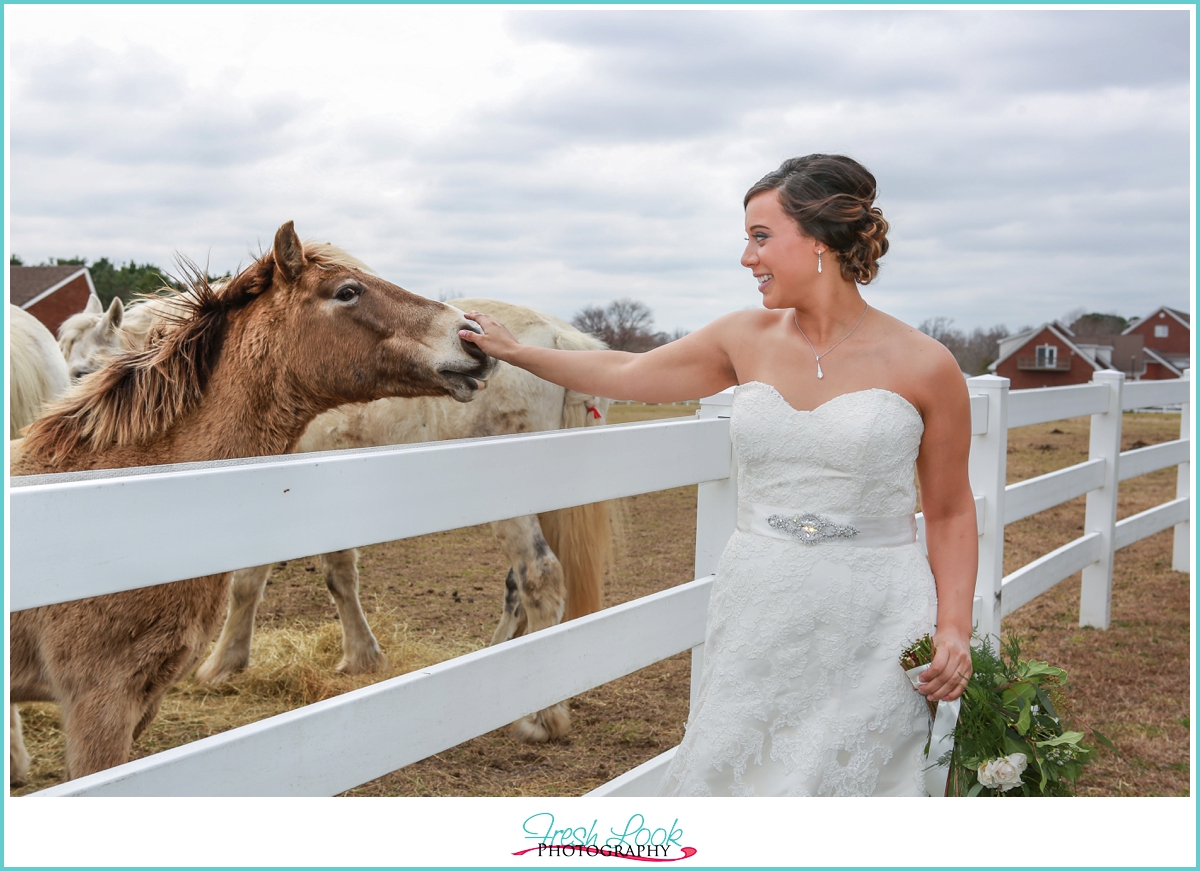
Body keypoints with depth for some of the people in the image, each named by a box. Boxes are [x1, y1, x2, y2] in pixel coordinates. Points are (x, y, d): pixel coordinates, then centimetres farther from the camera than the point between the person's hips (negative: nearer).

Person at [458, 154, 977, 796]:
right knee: (726, 770, 5)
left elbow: (950, 511, 3)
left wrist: (954, 628, -8)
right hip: (757, 623, 3)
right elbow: (626, 374, 17)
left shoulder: (923, 366, -6)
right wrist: (514, 352, 26)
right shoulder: (747, 340, 4)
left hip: (872, 628, -3)